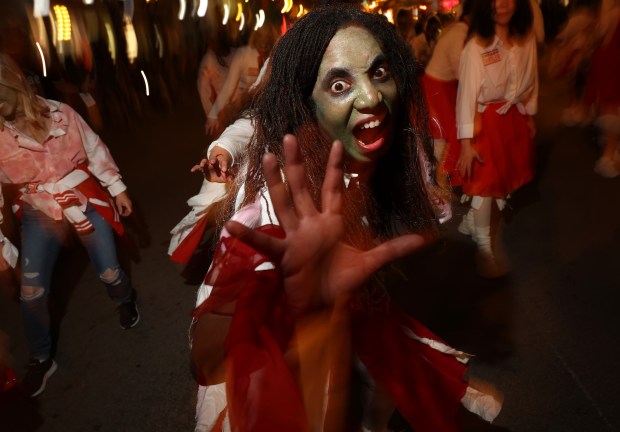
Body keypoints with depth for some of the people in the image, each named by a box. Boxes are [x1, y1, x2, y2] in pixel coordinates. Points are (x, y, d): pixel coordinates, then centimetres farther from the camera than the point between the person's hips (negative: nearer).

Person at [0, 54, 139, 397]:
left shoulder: (59, 114, -14)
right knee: (31, 291, 1)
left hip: (84, 199, -1)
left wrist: (117, 188, 3)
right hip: (38, 211, 1)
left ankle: (124, 300, 41)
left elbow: (94, 151, -2)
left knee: (109, 272, 1)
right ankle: (40, 358, 27)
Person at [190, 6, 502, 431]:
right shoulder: (284, 193, -35)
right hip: (286, 373, -5)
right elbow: (208, 356, -41)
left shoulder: (393, 156, -17)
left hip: (350, 334, 5)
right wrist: (290, 301, -57)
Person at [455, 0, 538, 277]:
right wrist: (466, 142, -22)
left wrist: (530, 115, 15)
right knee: (486, 181, 3)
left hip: (515, 117, 6)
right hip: (486, 120, -6)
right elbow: (467, 93, -20)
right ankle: (485, 247, 19)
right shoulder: (476, 46, -19)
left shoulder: (527, 39, -2)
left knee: (507, 175, 13)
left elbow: (531, 79, 10)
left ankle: (471, 221, 36)